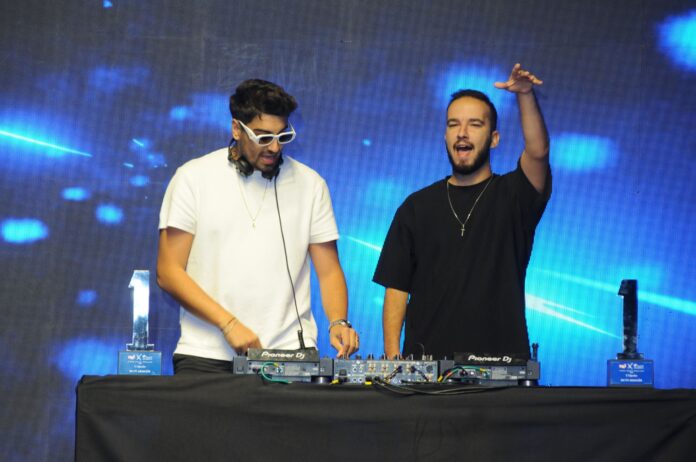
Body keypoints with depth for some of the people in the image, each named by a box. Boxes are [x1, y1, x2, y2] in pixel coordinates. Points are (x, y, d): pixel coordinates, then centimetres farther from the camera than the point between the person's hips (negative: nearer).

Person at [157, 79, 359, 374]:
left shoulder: (309, 183, 12)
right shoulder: (193, 177, 4)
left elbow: (329, 271, 13)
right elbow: (168, 272, 0)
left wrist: (338, 322, -7)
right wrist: (228, 323, -11)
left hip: (290, 351, 2)